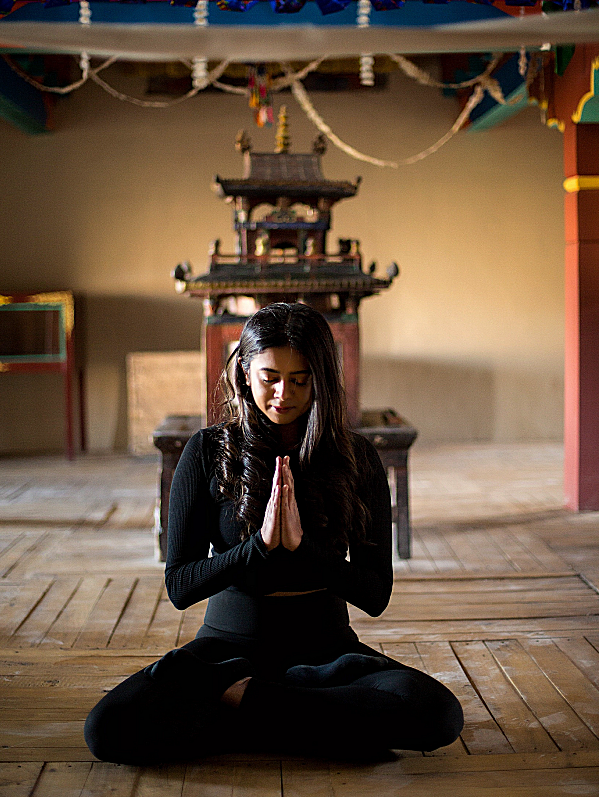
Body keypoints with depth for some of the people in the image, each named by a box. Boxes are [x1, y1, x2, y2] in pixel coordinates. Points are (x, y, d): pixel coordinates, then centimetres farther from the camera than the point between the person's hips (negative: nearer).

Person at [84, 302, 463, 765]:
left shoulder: (356, 458, -3)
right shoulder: (209, 453, -4)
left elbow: (375, 595, -5)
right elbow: (179, 587, -6)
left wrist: (302, 546, -21)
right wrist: (259, 545, -21)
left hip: (324, 648, 1)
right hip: (230, 644, 0)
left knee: (439, 713, -29)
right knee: (110, 728, -27)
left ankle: (244, 699, -14)